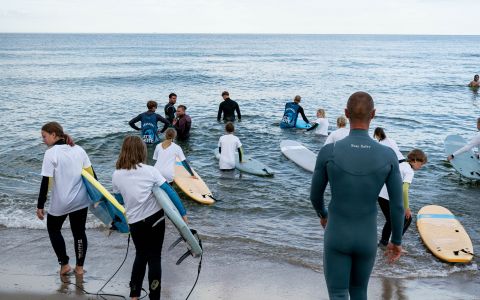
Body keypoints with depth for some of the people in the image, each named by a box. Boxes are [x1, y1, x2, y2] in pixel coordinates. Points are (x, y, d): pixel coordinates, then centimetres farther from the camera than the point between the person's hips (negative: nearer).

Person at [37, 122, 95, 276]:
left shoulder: (51, 153, -13)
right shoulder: (79, 149, 2)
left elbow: (46, 182, -15)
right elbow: (91, 174, 4)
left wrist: (40, 206, -9)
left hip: (60, 202, -4)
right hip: (80, 200, 4)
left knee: (53, 229, 19)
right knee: (79, 232, 13)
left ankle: (64, 264, 17)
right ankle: (80, 267, 22)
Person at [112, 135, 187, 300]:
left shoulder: (116, 175, -3)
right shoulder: (150, 171, -11)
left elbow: (120, 199, 10)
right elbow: (170, 192, -10)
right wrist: (183, 213, -4)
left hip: (135, 222, 2)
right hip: (155, 219, -2)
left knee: (141, 255, 22)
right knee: (154, 257, 9)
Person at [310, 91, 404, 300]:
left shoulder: (328, 152, -19)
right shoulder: (388, 156, -15)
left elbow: (315, 195, -3)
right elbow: (397, 206, -7)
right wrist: (397, 241, 10)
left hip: (336, 237, -2)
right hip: (367, 239, 2)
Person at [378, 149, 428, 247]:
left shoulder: (401, 165, 16)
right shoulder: (409, 171, -10)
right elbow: (404, 189, -22)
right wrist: (407, 208, -15)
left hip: (381, 195, 8)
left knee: (390, 220, 26)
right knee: (407, 219, 12)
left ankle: (383, 242, 29)